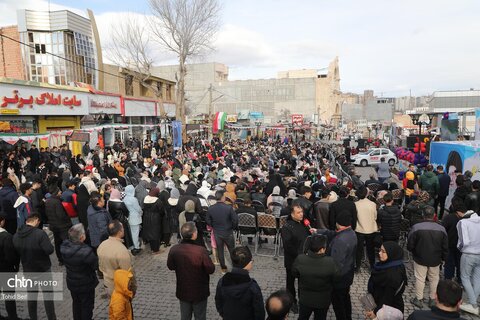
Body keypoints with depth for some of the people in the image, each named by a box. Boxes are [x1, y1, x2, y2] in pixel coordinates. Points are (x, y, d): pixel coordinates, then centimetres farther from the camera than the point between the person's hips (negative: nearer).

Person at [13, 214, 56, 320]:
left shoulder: (16, 236, -7)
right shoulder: (40, 233, -26)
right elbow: (49, 250, -27)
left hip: (27, 270, 5)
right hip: (43, 269, -5)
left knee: (31, 295, 20)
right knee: (47, 295, 9)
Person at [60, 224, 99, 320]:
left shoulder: (64, 247, -16)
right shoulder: (86, 251, -38)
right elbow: (96, 265, -26)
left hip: (71, 282, 6)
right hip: (86, 284, -6)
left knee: (76, 303, 29)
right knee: (87, 306, 17)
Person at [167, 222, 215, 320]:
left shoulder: (174, 249, -16)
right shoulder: (201, 250, -29)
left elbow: (170, 266, 0)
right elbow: (211, 269, -19)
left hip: (183, 291, 3)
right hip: (199, 292, -3)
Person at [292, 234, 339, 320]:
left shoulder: (300, 259, -25)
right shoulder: (330, 262, -30)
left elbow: (294, 274, -8)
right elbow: (336, 277, -13)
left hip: (305, 298, 1)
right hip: (323, 300, -1)